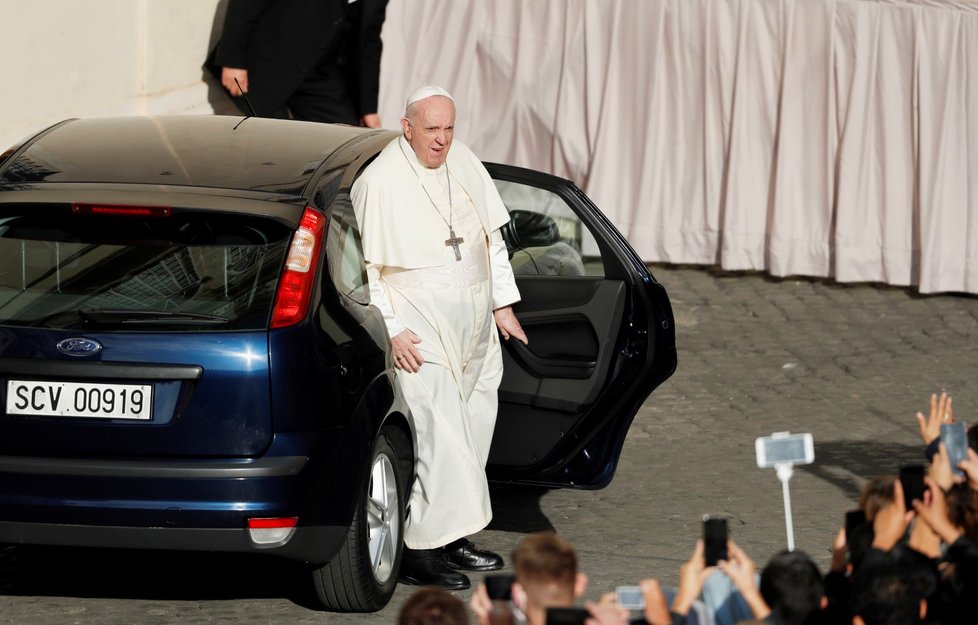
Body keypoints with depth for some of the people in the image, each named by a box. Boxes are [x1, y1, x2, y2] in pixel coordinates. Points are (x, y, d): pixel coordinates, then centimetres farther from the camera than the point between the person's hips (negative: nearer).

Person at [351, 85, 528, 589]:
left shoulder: (463, 162, 7)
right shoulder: (379, 182, -12)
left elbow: (492, 239, 17)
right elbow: (364, 267, -11)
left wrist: (503, 305, 14)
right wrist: (390, 331, -16)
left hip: (473, 326, 7)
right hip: (419, 328, -7)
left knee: (471, 429, 10)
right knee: (437, 434, -14)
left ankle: (452, 536, 20)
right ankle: (420, 551, -12)